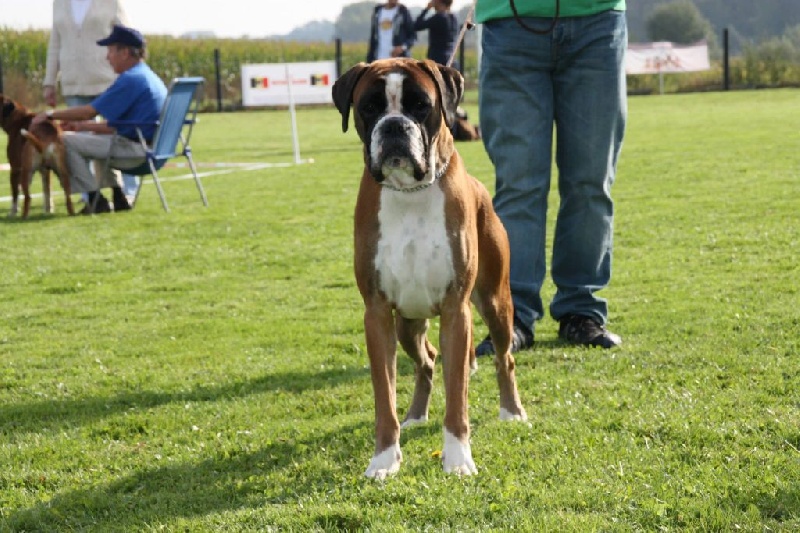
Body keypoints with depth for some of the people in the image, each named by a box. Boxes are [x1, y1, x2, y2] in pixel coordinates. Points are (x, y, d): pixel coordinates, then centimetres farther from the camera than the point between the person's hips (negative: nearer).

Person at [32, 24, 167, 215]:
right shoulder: (149, 76, 17)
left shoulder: (130, 79, -15)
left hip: (136, 149, -10)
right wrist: (83, 125, 17)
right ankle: (118, 197, 21)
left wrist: (51, 114, -3)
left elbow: (90, 111, -14)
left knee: (67, 142, -6)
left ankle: (96, 200, -3)